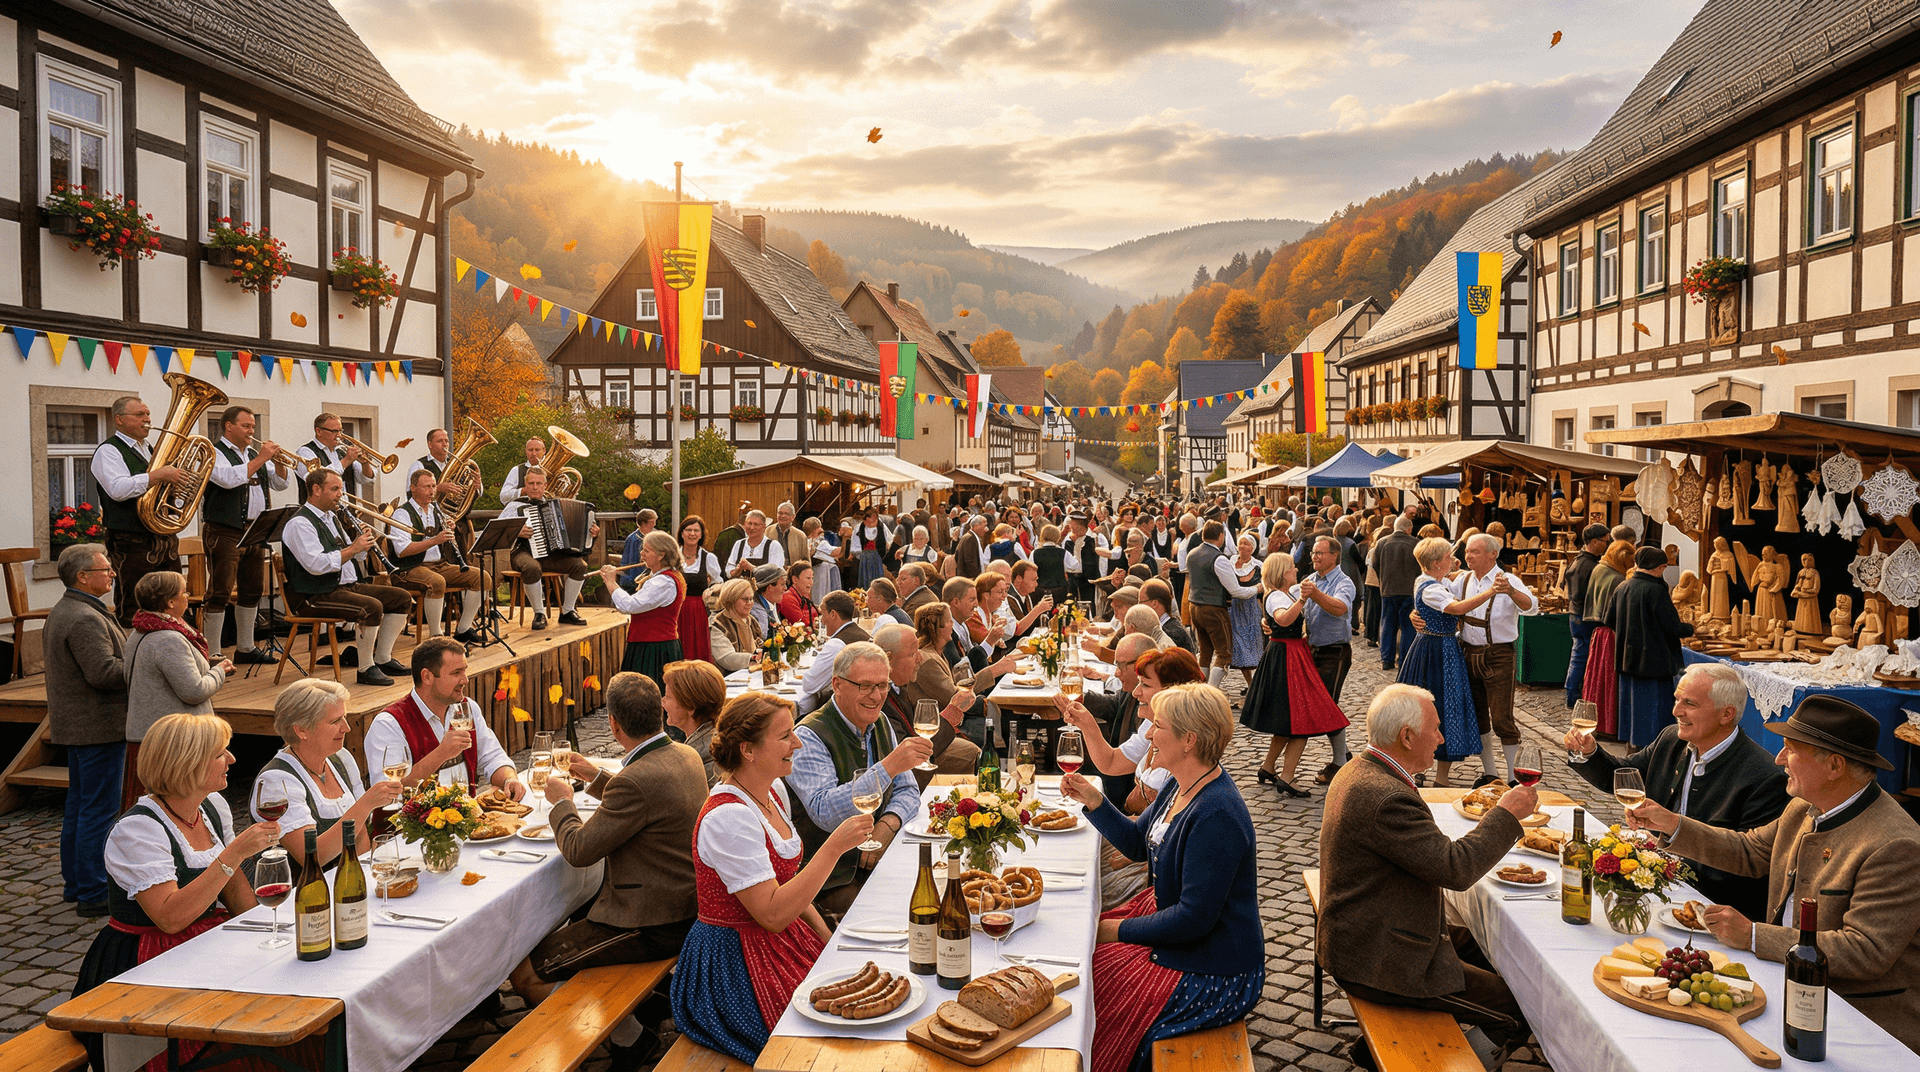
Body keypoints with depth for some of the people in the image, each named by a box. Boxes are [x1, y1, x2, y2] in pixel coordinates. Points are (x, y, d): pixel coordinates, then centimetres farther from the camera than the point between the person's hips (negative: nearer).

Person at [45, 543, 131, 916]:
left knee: (79, 805, 19)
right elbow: (103, 672, -28)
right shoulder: (86, 619, -21)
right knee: (99, 810, -5)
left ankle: (74, 882, 29)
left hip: (74, 724, 11)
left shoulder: (60, 612, 14)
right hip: (98, 726, -11)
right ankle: (95, 894, 0)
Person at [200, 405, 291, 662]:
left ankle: (245, 648, 21)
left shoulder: (253, 455, 19)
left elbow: (281, 484, 16)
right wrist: (260, 459, -16)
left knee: (252, 590, 12)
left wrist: (279, 462, -1)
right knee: (220, 592, -7)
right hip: (225, 532, -8)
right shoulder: (215, 453, -4)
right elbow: (230, 478, -22)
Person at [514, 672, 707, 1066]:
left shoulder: (636, 780, -28)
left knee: (524, 973, -3)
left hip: (651, 925, -10)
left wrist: (562, 802, -1)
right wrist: (598, 778, 19)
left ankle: (628, 1034, 8)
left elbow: (579, 850, -18)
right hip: (683, 904, 10)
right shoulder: (686, 756, 1)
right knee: (562, 921, 28)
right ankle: (644, 1001, 25)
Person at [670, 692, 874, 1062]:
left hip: (781, 942, 9)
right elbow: (773, 914, -26)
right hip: (733, 960, -9)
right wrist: (834, 847, -26)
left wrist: (827, 938, 6)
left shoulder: (774, 791, 5)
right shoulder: (728, 817, -24)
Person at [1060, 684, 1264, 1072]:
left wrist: (1120, 931, -16)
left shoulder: (1217, 817, -30)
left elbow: (1194, 918, -27)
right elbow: (1138, 843, 13)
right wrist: (1093, 802, -2)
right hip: (1170, 914, 10)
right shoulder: (1181, 786, 1)